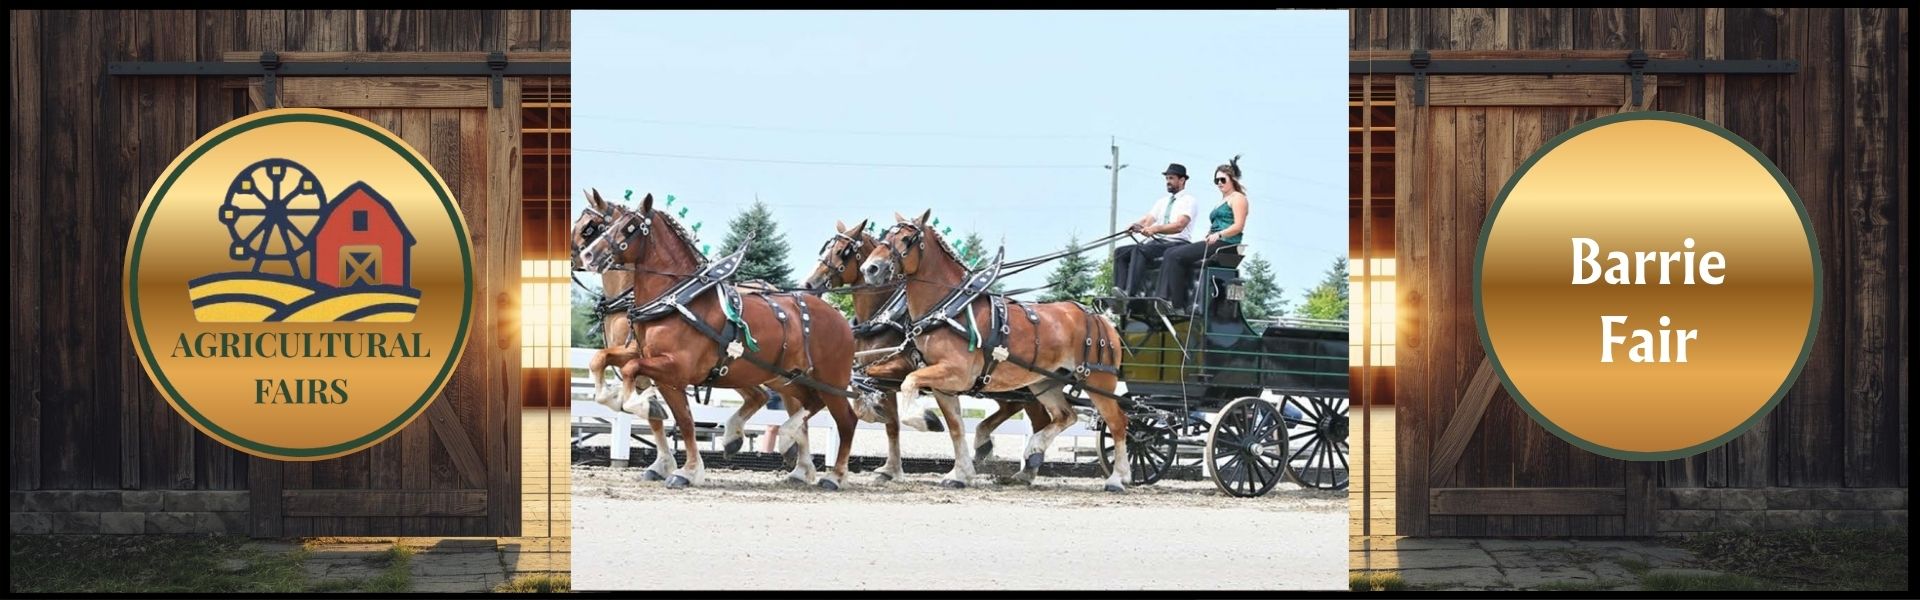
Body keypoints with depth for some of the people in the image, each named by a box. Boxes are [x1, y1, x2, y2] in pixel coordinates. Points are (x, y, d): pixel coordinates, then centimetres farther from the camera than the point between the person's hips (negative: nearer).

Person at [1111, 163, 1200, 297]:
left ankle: (1130, 294, -45)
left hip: (1177, 243, -8)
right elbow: (1147, 220, 9)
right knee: (1120, 252, -9)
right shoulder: (1162, 201, 22)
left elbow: (1179, 226, -19)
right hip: (1158, 241, 8)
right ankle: (1120, 291, -26)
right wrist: (1135, 226, -16)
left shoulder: (1188, 200, -2)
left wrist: (1155, 228, -34)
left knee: (1140, 250, -33)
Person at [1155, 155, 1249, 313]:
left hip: (1225, 244, -9)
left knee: (1176, 255, -21)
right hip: (1213, 243, 9)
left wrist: (1218, 235, -23)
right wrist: (1205, 238, 7)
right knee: (1170, 252, -8)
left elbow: (1239, 226, -11)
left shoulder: (1237, 197, 2)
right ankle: (1164, 299, -23)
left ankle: (1178, 306, -23)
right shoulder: (1222, 201, 31)